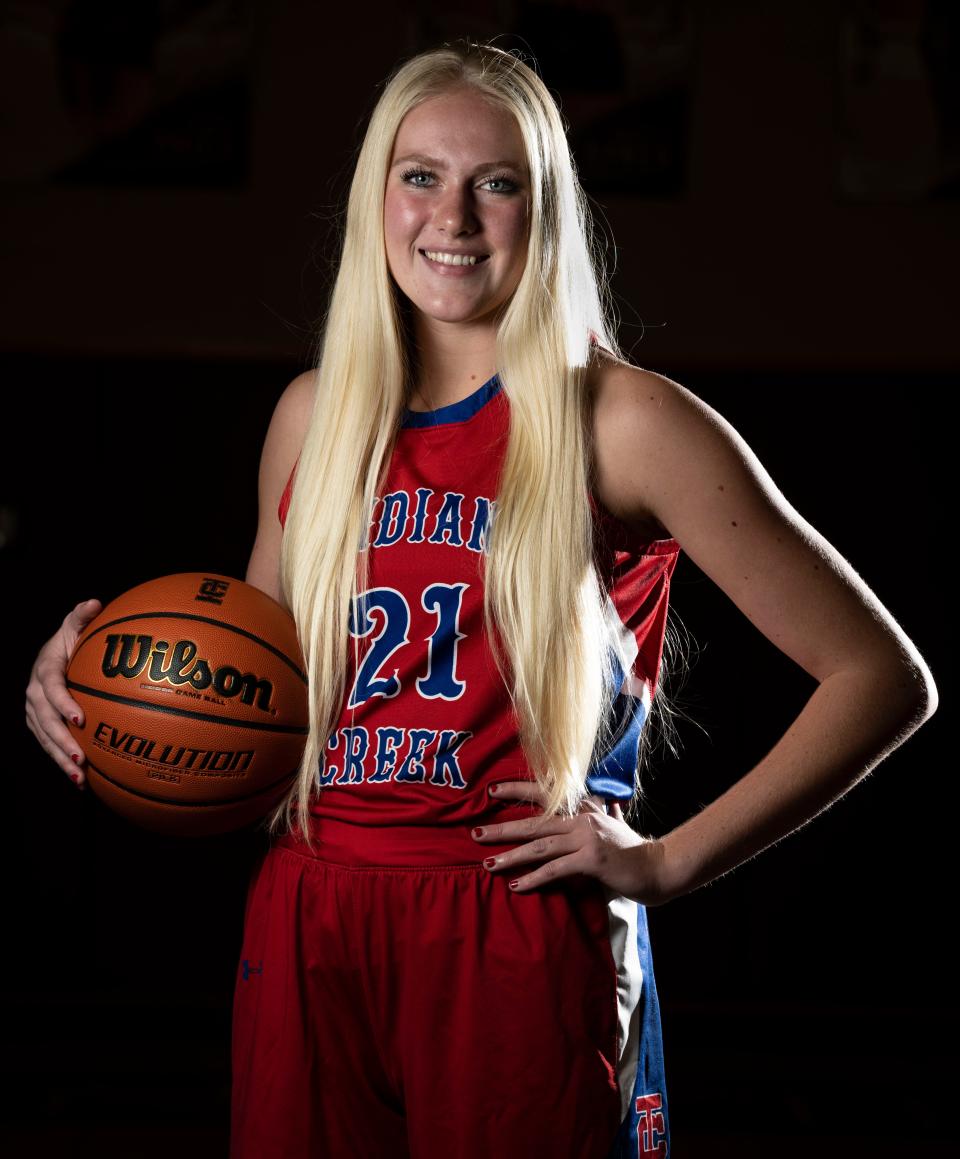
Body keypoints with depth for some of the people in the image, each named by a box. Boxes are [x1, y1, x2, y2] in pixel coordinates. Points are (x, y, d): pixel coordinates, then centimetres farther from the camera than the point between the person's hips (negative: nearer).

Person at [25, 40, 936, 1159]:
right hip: (304, 930, 4)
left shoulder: (622, 421, -6)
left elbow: (884, 678, -6)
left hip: (518, 944, -4)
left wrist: (670, 861, -8)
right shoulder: (312, 415, 9)